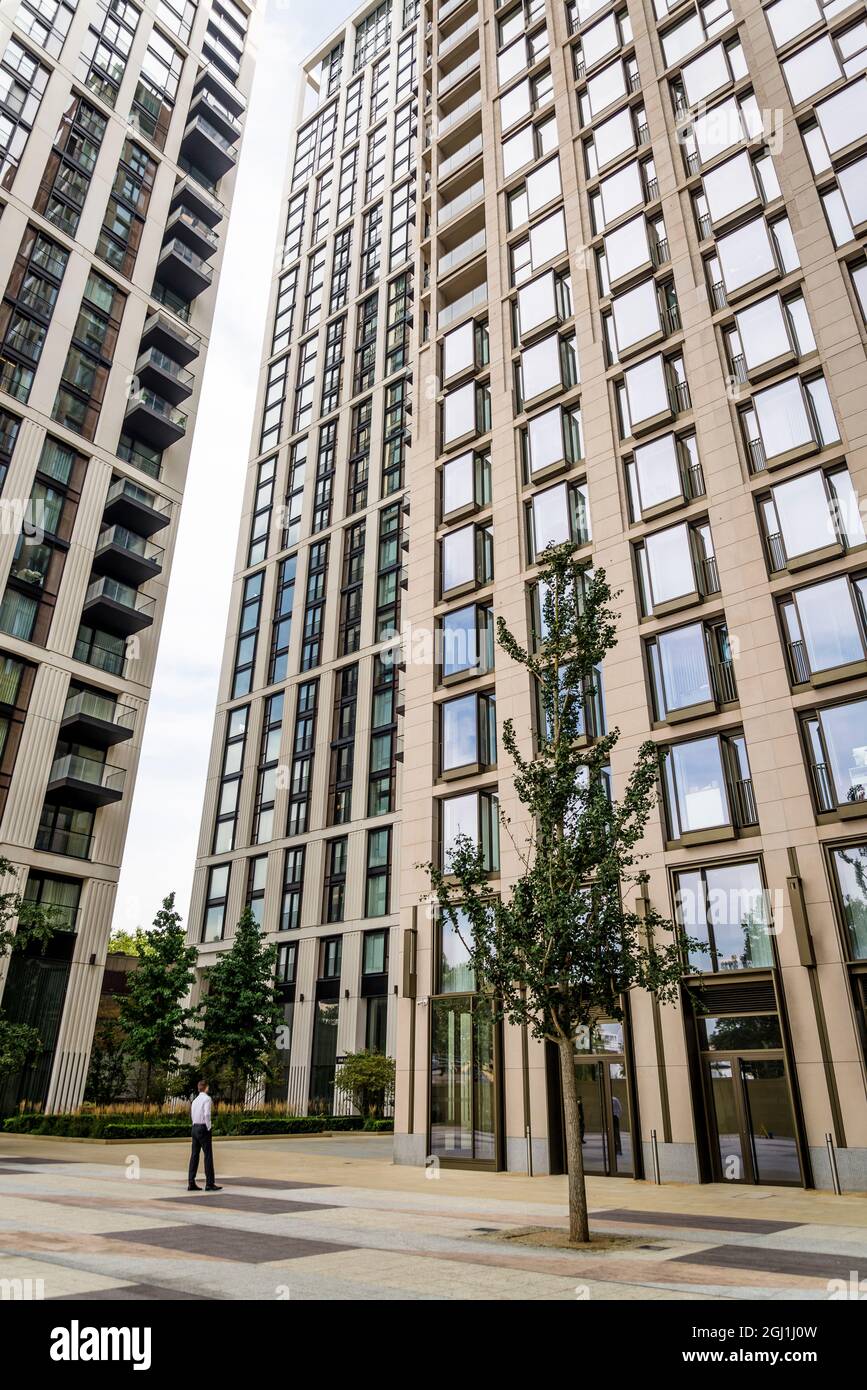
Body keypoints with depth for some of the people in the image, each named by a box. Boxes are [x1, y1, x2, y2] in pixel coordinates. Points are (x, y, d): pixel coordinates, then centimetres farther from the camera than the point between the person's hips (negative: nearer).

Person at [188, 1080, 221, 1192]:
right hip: (203, 1128, -8)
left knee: (194, 1155, 8)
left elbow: (192, 1116, 19)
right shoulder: (207, 1098, -10)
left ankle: (191, 1183, 8)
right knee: (208, 1155, -5)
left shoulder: (195, 1100, 15)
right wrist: (208, 1127, -12)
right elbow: (207, 1114, -21)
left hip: (195, 1128, 8)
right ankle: (209, 1183, -6)